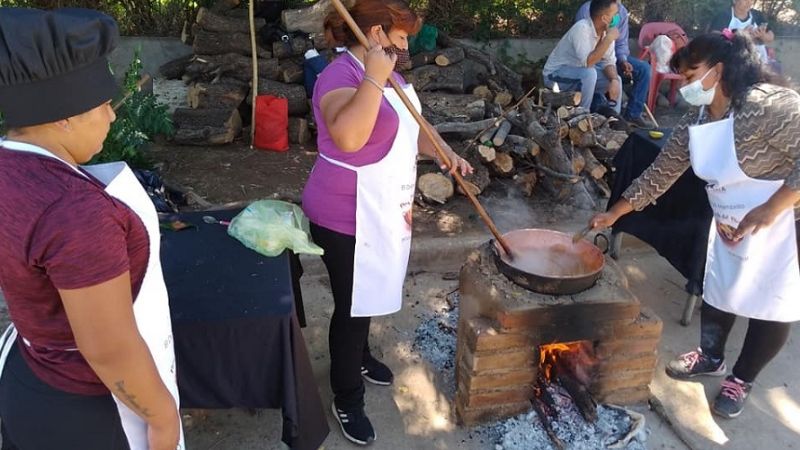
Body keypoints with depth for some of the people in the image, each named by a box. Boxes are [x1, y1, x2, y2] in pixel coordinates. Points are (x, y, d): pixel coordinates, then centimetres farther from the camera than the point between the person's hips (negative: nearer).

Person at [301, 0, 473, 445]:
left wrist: (446, 152, 6)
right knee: (352, 307, 5)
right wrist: (374, 79, -39)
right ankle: (347, 400, 24)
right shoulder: (341, 75, -22)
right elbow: (348, 136, -42)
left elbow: (412, 124, 20)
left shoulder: (385, 72, 7)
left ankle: (360, 357, 50)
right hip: (347, 217, -9)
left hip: (384, 210, 9)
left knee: (368, 295, 25)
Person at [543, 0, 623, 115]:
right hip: (555, 74, -8)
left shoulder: (606, 31, -5)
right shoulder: (582, 28, -28)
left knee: (616, 80, -2)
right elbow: (587, 62, -36)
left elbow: (608, 61, -4)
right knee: (589, 74, -32)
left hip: (581, 74, 8)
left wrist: (614, 80, -22)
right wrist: (609, 38, -31)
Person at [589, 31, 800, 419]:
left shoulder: (768, 104, -28)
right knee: (717, 291, 17)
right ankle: (711, 358, 42)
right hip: (730, 225, 7)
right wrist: (614, 213, 0)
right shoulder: (694, 121, -3)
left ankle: (741, 380, 28)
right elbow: (661, 172, 1)